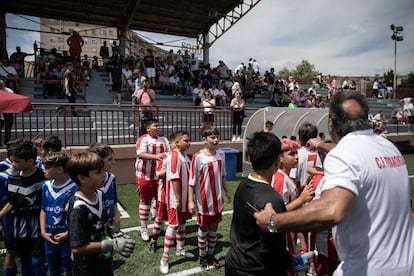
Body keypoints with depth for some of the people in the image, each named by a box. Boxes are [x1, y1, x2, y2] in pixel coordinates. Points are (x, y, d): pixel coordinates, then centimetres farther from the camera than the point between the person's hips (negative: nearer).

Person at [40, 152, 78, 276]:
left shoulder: (74, 187, -18)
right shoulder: (46, 186, 1)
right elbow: (43, 210, 8)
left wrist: (68, 234, -16)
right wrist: (43, 232, 0)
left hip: (68, 237, -5)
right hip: (49, 237, 6)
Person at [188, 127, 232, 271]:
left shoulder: (221, 154, -1)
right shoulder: (198, 157, -18)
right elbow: (192, 181, -13)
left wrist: (227, 192, 17)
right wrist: (191, 201, -14)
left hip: (217, 199, 5)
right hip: (204, 200, -5)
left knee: (214, 228, 17)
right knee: (203, 229, 12)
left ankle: (211, 254, 36)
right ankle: (202, 257, 31)